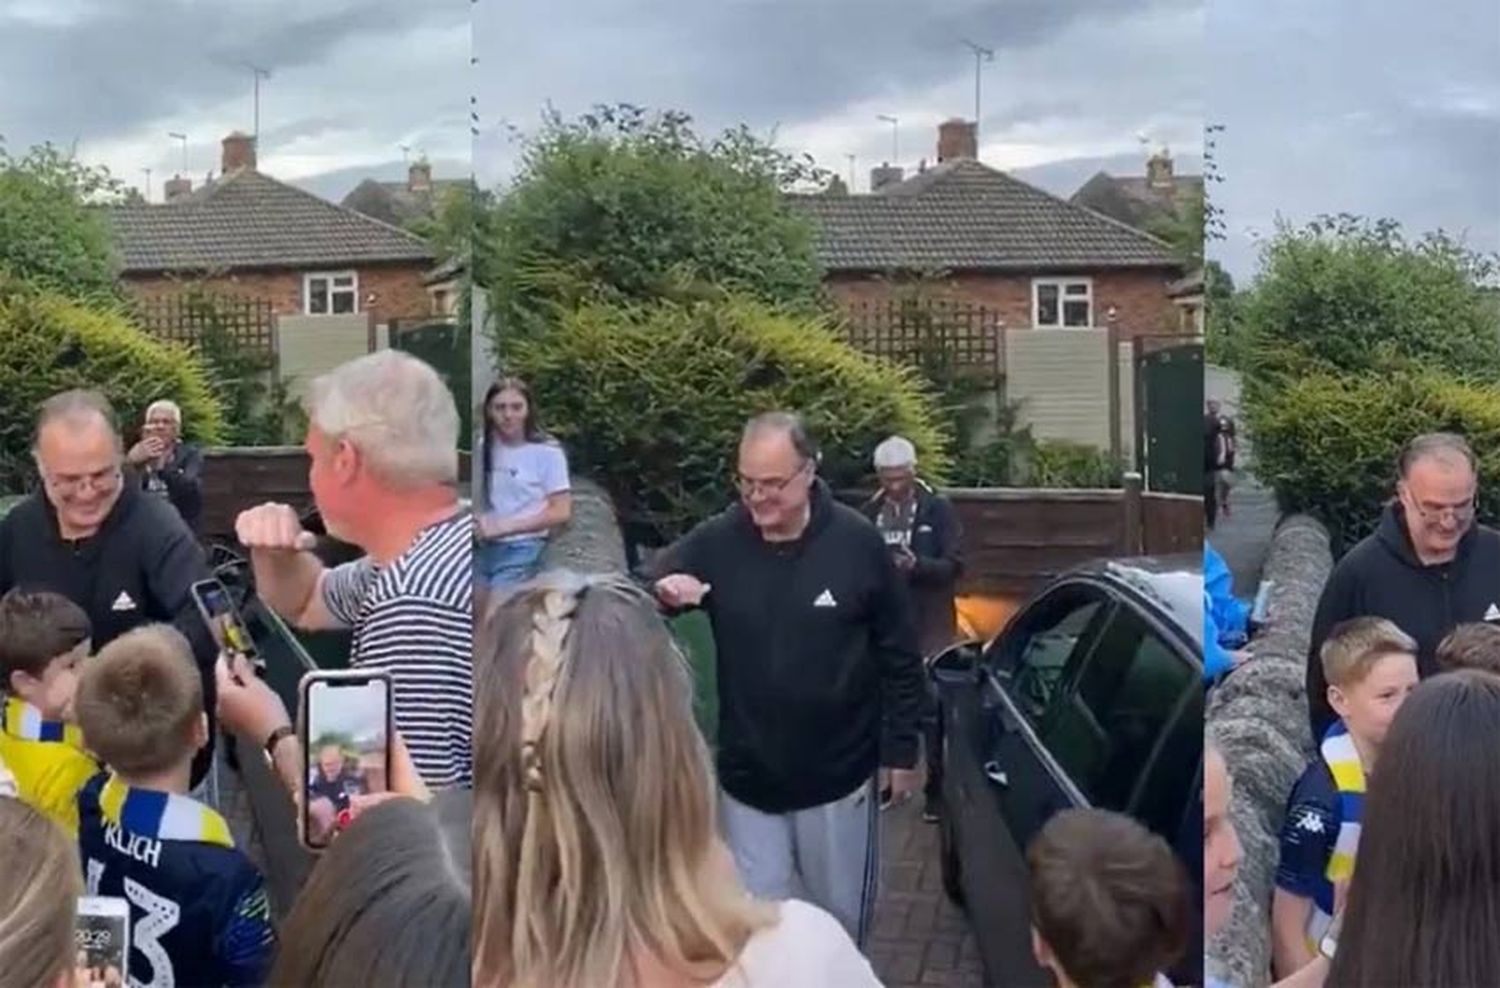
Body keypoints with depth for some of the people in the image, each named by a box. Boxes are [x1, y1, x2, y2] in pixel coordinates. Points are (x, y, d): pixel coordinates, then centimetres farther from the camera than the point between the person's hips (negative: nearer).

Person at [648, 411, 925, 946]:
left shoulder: (858, 542, -11)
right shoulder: (715, 542, -9)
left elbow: (899, 656, -3)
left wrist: (900, 750, -2)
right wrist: (662, 591, -32)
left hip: (839, 776, -1)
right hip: (747, 778, 1)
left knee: (842, 915, 18)